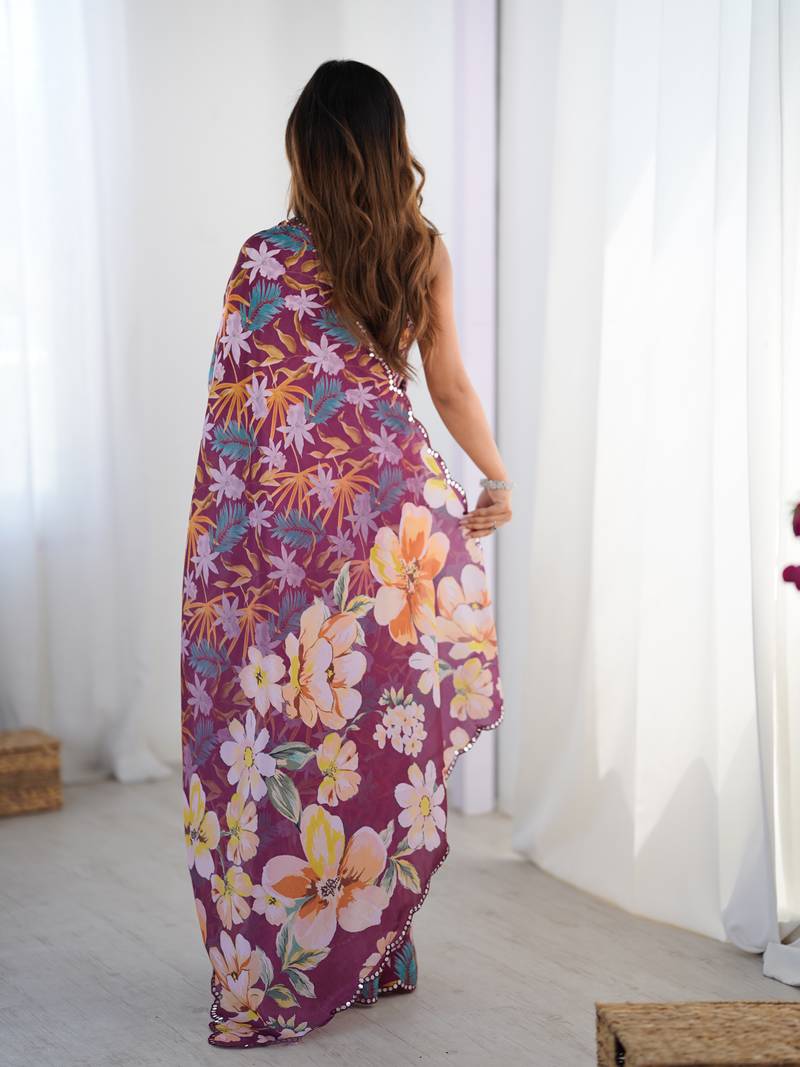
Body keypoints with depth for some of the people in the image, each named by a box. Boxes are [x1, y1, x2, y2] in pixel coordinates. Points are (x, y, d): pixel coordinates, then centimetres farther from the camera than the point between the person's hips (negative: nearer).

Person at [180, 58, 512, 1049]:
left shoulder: (268, 259, -9)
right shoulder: (424, 253, 2)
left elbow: (241, 411, -7)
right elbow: (451, 387, 8)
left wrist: (220, 548, 1)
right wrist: (498, 482, 23)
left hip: (297, 517, -4)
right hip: (400, 504, 4)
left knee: (291, 727, 3)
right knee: (387, 726, 12)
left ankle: (276, 977, 11)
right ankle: (374, 954, 24)